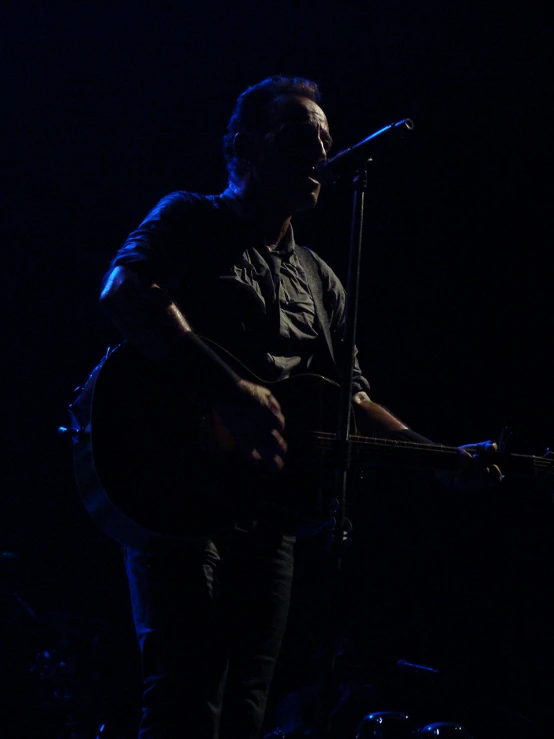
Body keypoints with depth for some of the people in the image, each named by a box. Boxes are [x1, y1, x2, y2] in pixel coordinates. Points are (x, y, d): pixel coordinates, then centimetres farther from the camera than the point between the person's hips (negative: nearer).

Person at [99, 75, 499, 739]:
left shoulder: (319, 281, 24)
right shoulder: (191, 221, 4)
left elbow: (351, 399, 22)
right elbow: (123, 292, -16)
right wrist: (231, 391, -26)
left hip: (269, 506, 7)